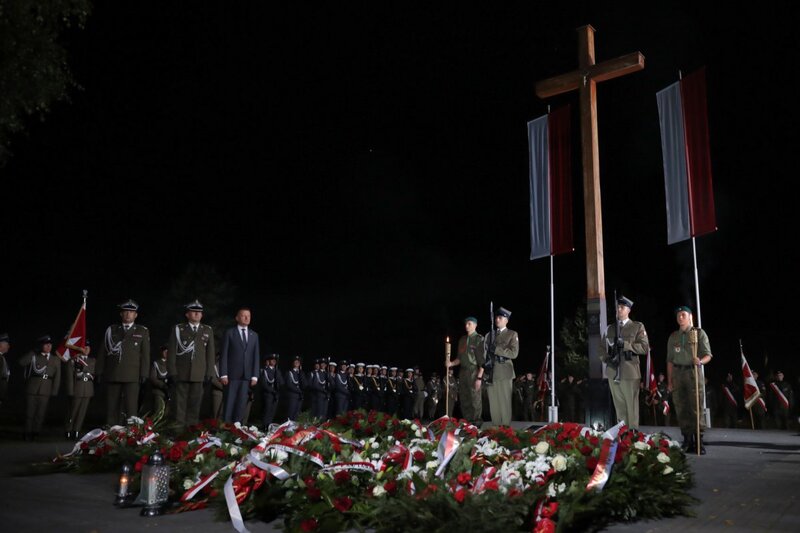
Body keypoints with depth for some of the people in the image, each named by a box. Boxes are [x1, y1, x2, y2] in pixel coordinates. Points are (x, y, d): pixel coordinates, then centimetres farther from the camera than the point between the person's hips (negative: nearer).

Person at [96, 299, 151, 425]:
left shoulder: (142, 331, 8)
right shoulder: (111, 330, 12)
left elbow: (145, 354, 4)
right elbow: (102, 352, 11)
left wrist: (144, 374, -3)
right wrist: (99, 372, 6)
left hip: (132, 376, -2)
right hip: (112, 375, 2)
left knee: (131, 408, -7)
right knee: (111, 408, 3)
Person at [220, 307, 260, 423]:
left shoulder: (254, 335, 13)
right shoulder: (229, 333, 3)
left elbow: (256, 356, 10)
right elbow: (224, 355, -1)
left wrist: (255, 376, 1)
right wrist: (223, 374, -9)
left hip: (247, 375, 3)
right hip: (232, 374, -3)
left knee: (242, 404, 1)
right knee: (229, 404, -3)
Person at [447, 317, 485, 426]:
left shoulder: (479, 339, -4)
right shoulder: (462, 339, 15)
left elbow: (482, 360, -10)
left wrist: (479, 377, -16)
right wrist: (451, 363, 0)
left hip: (474, 372, -6)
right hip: (463, 372, 6)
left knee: (475, 400, -4)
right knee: (464, 400, 10)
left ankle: (476, 424, 5)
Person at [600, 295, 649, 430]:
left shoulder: (638, 327, 5)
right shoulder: (609, 328, 17)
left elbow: (645, 348, -5)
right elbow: (602, 348, 16)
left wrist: (625, 344, -16)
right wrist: (607, 359, -5)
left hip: (630, 373, -4)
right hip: (613, 373, 4)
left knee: (631, 408, -2)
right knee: (619, 408, 10)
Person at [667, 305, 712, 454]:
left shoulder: (699, 333, 2)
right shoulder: (673, 337, 13)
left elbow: (708, 355, -2)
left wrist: (700, 361, -25)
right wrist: (669, 381, 8)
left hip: (693, 372, -4)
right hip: (677, 373, 4)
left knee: (696, 407, -7)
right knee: (681, 409, 5)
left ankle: (699, 441, -2)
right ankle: (687, 440, 12)